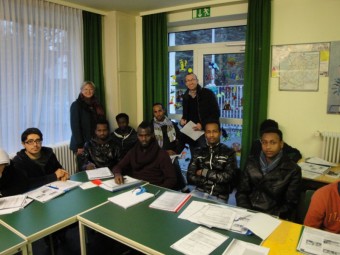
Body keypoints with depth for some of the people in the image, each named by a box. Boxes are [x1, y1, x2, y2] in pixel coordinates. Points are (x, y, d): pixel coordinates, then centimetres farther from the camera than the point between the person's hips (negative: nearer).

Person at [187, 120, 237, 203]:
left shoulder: (229, 153, 3)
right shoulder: (198, 152, 10)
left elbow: (228, 177, -9)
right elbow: (190, 177, 1)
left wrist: (204, 172, -5)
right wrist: (216, 179, -7)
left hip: (219, 197, -2)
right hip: (200, 192, 2)